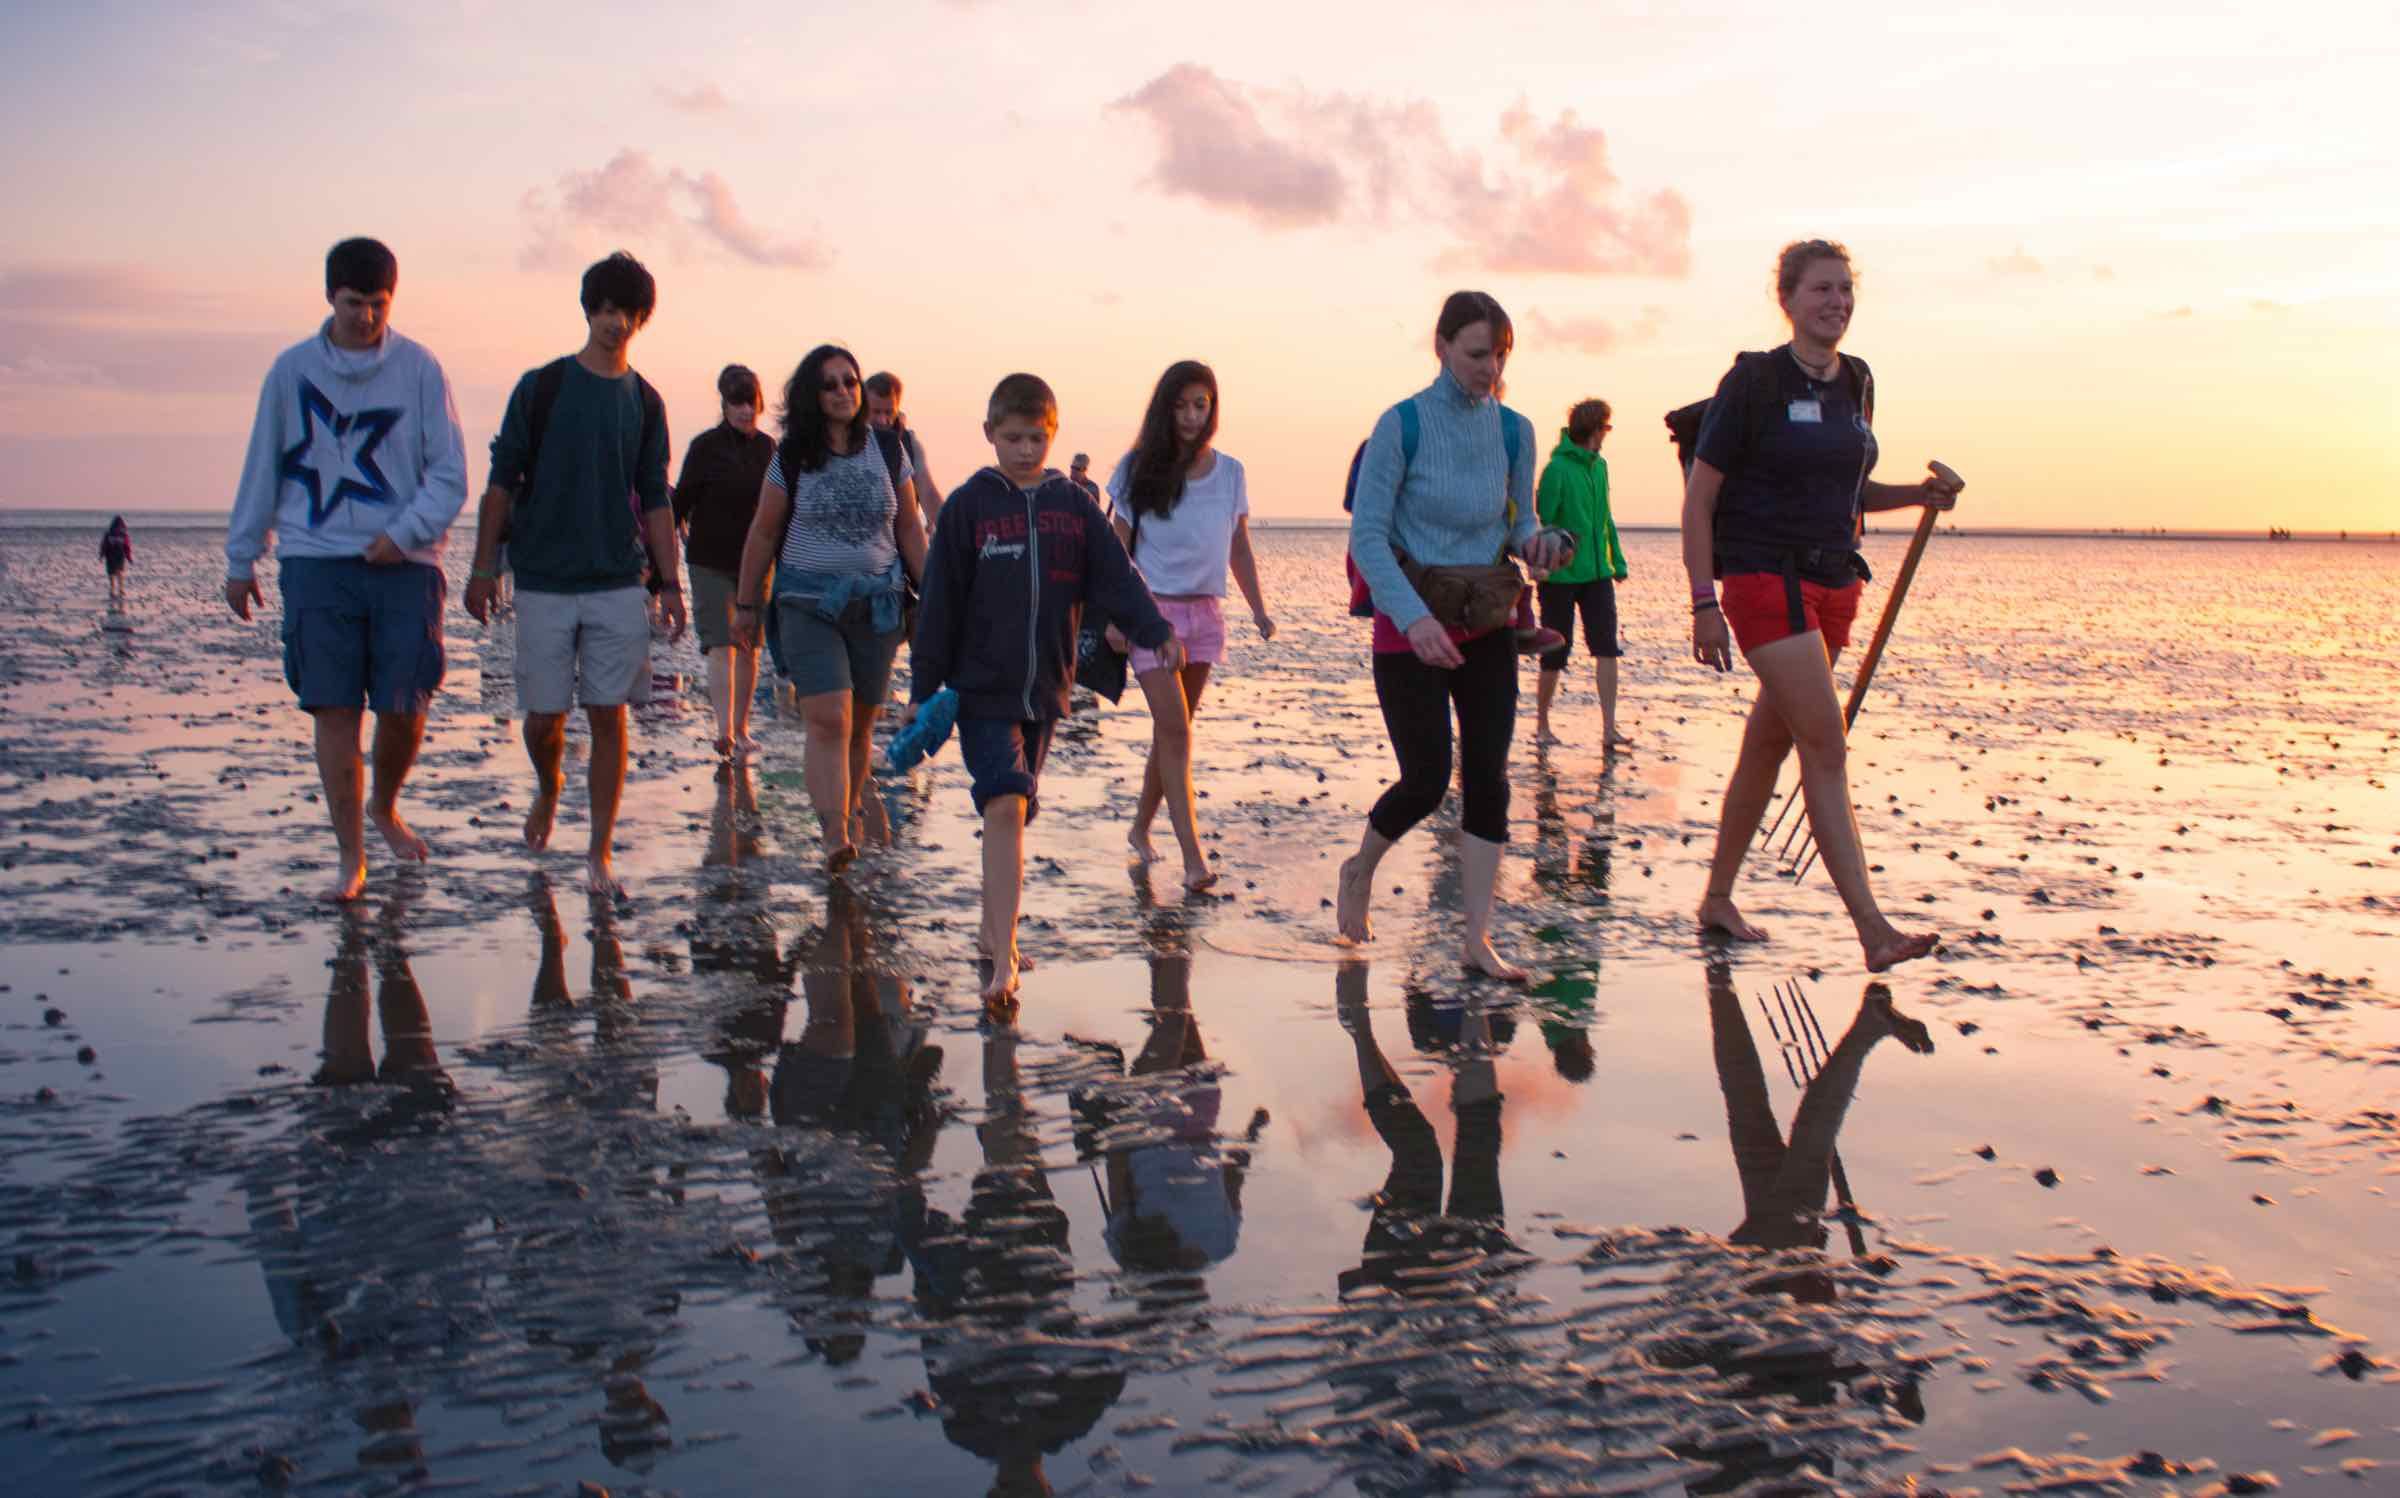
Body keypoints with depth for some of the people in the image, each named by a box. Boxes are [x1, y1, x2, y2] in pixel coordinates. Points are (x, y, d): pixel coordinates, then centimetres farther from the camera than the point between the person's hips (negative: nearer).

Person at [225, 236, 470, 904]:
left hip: (404, 566, 0)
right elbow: (262, 470, 12)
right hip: (318, 563, 0)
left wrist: (405, 531, -14)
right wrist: (240, 559, 13)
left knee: (405, 711, 0)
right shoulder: (293, 370, 5)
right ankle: (351, 856, 6)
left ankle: (384, 807, 30)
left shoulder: (419, 369, 2)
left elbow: (450, 474, 1)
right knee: (335, 712, -2)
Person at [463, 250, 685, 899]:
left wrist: (670, 584, 6)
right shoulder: (541, 387, 0)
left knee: (608, 717, -1)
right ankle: (548, 791, 35)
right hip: (544, 582, -1)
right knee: (544, 714, 2)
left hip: (619, 584, 1)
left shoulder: (645, 402, 7)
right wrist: (484, 567, -1)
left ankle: (599, 854, 5)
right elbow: (502, 482, 2)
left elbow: (655, 501, 11)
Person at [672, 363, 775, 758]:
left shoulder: (767, 447, 6)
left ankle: (741, 728, 17)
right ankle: (725, 731, -18)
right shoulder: (706, 446, -6)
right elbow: (681, 501, -4)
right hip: (712, 562, -4)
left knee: (749, 648, 8)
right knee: (722, 647, -12)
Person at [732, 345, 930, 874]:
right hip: (808, 605, -2)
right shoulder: (791, 458, 0)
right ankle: (836, 839, -24)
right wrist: (746, 604, 10)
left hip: (877, 605, 2)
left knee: (860, 725, 8)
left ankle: (848, 818, 25)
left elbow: (909, 528, 11)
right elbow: (763, 534, 7)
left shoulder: (888, 450, 5)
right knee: (828, 720, -16)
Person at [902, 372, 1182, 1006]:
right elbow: (940, 601, -1)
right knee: (1005, 806, -16)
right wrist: (923, 688, -2)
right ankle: (1004, 960, -18)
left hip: (1046, 690, 4)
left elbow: (1115, 575, 3)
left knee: (1012, 811, 14)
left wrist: (1157, 630, -13)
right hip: (982, 689, -4)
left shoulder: (1074, 505, 6)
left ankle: (994, 927, 28)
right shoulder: (969, 505, -2)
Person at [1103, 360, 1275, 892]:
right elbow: (1120, 548, -1)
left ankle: (1141, 827, 26)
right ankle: (1193, 855, -11)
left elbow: (1239, 549, 14)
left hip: (1205, 613, 4)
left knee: (1173, 730, 9)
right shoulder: (1141, 469, -2)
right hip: (1153, 609, -3)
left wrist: (1259, 609, 11)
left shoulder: (1229, 473, 6)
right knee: (1175, 731, -10)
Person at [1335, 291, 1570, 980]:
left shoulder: (1513, 430, 2)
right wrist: (1414, 617, -26)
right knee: (1426, 781, -3)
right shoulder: (1403, 424, -11)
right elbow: (1368, 535, -14)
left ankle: (1477, 940, 6)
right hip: (1410, 627, -4)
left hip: (1486, 625, 4)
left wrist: (1535, 544, -13)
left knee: (1487, 776, -1)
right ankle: (1359, 869, 28)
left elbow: (1518, 522, 12)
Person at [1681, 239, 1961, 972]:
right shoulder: (1753, 381, -7)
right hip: (1764, 581, -7)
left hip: (1833, 583, 7)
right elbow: (1698, 498, -8)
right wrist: (1704, 603, -14)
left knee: (1768, 747, 12)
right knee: (1827, 751, -15)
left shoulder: (1856, 384, 12)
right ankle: (1873, 928, -17)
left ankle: (1717, 898, 25)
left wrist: (1918, 494, 6)